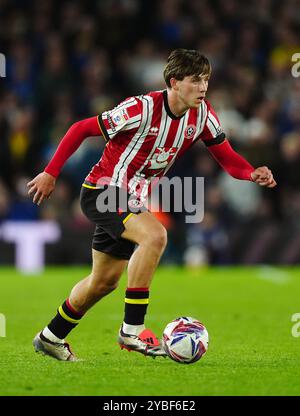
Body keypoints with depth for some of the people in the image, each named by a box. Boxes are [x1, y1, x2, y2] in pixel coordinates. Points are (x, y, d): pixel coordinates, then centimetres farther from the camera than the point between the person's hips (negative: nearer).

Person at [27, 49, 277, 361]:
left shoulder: (202, 115, -7)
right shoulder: (143, 109, -25)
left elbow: (228, 158, -1)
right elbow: (81, 129, -17)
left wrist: (254, 174, -23)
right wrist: (50, 174, -16)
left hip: (132, 203, 8)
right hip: (102, 192, -8)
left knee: (104, 281, 17)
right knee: (154, 234, -31)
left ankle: (51, 337, 37)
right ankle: (132, 330, -25)